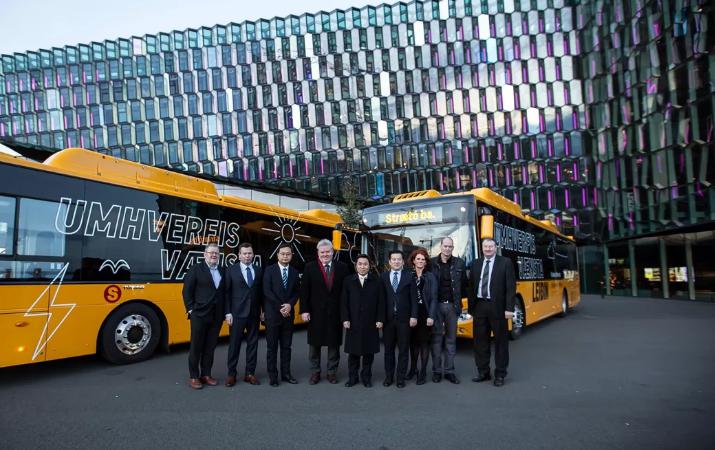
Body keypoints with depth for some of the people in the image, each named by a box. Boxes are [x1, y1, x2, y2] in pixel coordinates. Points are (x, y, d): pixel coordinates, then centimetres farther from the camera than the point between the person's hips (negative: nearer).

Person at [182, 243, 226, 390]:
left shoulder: (222, 271, 10)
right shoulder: (196, 268, -3)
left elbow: (224, 292, 11)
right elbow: (186, 291, -5)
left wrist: (225, 312, 5)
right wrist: (190, 309, -10)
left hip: (216, 316, 4)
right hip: (199, 314, -4)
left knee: (210, 347, 11)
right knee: (196, 346, 5)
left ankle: (206, 374, 22)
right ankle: (193, 376, 15)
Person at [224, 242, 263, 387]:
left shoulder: (258, 270, 7)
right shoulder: (231, 270, -1)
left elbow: (261, 292, 7)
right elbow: (227, 293, -3)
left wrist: (263, 311, 2)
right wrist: (228, 313, -8)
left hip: (254, 313, 3)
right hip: (237, 313, -3)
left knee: (252, 343, 7)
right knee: (234, 344, 5)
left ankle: (250, 373, 17)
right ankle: (231, 374, 16)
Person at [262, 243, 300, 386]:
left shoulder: (295, 272, 9)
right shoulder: (269, 270, -2)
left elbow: (296, 292, 7)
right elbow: (267, 291, -9)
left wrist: (290, 305, -11)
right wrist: (280, 307, -14)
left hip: (288, 314, 3)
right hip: (272, 314, -3)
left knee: (286, 346, 9)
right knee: (272, 346, 3)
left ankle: (286, 373, 17)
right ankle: (273, 375, 11)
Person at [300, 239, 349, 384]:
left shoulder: (342, 267, 2)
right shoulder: (310, 267, -1)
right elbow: (304, 291, -2)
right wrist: (304, 310, -8)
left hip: (335, 313, 1)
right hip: (316, 312, -1)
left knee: (334, 344, 9)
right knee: (314, 344, 9)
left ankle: (332, 372, 23)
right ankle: (315, 372, 24)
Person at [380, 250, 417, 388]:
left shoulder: (409, 276, 2)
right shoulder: (383, 277, 5)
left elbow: (413, 298, -1)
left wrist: (413, 316, -8)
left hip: (404, 318, -1)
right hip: (388, 318, 1)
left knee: (403, 350, 6)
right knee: (388, 349, 10)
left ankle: (401, 377, 17)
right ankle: (389, 376, 21)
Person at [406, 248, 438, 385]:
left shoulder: (430, 276, -1)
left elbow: (433, 298, -6)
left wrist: (431, 316, -14)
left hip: (425, 313, -3)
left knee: (424, 342, 3)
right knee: (413, 341, 11)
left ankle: (423, 372, 12)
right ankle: (413, 369, 25)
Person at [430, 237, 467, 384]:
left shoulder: (459, 263, 3)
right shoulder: (432, 263, -2)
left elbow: (464, 283, 9)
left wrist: (459, 300, 5)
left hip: (452, 306, 2)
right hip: (436, 305, -2)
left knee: (451, 339, 8)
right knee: (436, 338, 4)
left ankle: (449, 371, 16)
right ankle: (436, 370, 13)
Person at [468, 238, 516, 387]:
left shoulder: (505, 262, -3)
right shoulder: (476, 264, 10)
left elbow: (511, 287, -7)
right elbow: (472, 286, 11)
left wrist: (509, 308, -13)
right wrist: (471, 306, 6)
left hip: (497, 307, -4)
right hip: (479, 306, 4)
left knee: (501, 341, 6)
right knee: (480, 340, 10)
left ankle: (500, 374, 17)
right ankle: (483, 372, 23)